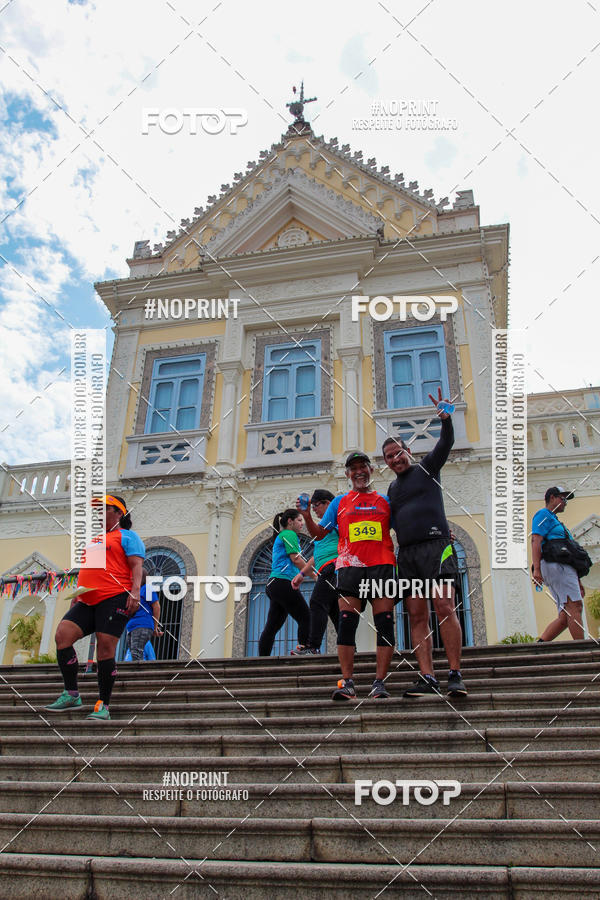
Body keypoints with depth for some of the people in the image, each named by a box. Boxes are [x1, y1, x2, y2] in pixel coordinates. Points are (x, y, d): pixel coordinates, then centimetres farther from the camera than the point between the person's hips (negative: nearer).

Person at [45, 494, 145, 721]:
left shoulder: (127, 536, 6)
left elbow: (136, 566, -6)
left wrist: (135, 591, -20)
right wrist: (76, 595, 26)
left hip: (115, 598, -7)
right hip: (87, 602, 7)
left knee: (105, 649, -10)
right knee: (62, 634, -11)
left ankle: (103, 706, -1)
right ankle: (71, 695, -2)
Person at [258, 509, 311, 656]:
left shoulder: (281, 536, 27)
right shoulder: (289, 534, -2)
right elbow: (296, 560, -10)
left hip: (274, 584, 10)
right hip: (283, 583, -10)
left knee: (272, 627, 5)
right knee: (305, 619, -9)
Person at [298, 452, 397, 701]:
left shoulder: (385, 501, 17)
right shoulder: (340, 502, 17)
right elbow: (319, 533, 15)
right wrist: (307, 517, -3)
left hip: (382, 565, 0)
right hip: (350, 566, 0)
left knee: (385, 624, -5)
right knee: (346, 622, -8)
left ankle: (379, 683, -1)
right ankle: (347, 683, -3)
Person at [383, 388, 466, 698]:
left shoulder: (427, 468, 10)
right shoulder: (392, 489, 24)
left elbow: (445, 444, -6)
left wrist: (445, 420, -23)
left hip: (435, 545, -5)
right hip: (406, 554, 5)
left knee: (444, 608, -14)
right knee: (417, 617, -2)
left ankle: (455, 675, -10)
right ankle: (427, 677, -3)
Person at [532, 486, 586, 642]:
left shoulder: (554, 520, 35)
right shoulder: (543, 515, 5)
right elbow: (536, 540, -11)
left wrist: (577, 581, 27)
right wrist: (536, 568, -23)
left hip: (562, 568, 10)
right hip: (555, 565, -10)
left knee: (565, 616, 0)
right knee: (575, 606, -18)